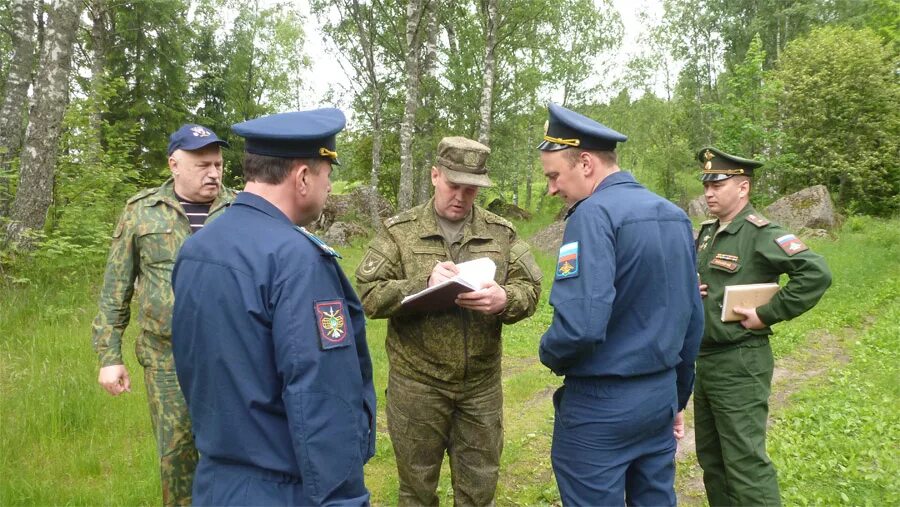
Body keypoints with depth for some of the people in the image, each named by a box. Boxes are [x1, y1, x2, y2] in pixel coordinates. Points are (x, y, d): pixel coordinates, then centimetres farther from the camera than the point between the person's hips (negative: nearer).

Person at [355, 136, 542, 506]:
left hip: (482, 384, 2)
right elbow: (367, 295, -10)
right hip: (416, 384, -2)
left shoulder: (501, 233, 2)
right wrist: (423, 284, -25)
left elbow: (530, 289, -1)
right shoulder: (399, 231, -4)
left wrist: (505, 300, -24)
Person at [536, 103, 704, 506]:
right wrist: (678, 396, 21)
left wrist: (549, 354, -7)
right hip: (660, 395, 8)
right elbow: (692, 319, 13)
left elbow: (580, 325, -29)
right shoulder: (676, 215, 7)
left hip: (602, 404, -8)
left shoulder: (595, 214, -19)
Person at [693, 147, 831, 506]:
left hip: (739, 363, -9)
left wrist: (767, 314, -20)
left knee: (744, 461, -2)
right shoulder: (706, 233, 11)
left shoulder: (760, 234, -14)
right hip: (704, 358, 9)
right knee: (710, 457, 19)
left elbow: (817, 273, -24)